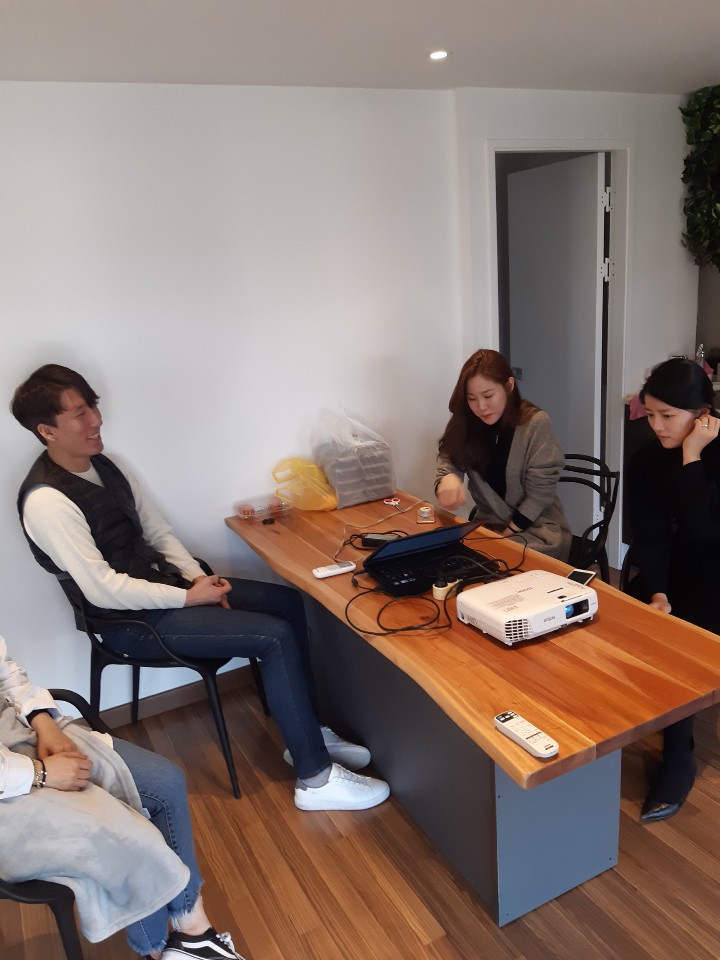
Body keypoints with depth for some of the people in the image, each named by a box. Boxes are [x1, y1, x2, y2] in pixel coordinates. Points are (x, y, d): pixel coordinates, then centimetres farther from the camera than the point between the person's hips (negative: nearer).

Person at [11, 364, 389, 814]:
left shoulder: (108, 468, 6)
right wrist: (189, 597, -19)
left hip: (162, 584, 9)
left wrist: (198, 577, -5)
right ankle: (316, 779, -6)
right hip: (130, 619, -8)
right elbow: (102, 589, -24)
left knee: (288, 602, 2)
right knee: (276, 636, -18)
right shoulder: (46, 500, -20)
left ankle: (306, 732, 15)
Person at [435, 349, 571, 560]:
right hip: (489, 524, 5)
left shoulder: (536, 424, -13)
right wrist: (447, 480, -34)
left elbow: (539, 492, -12)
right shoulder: (465, 425, -1)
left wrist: (506, 535, -15)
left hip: (538, 528, -4)